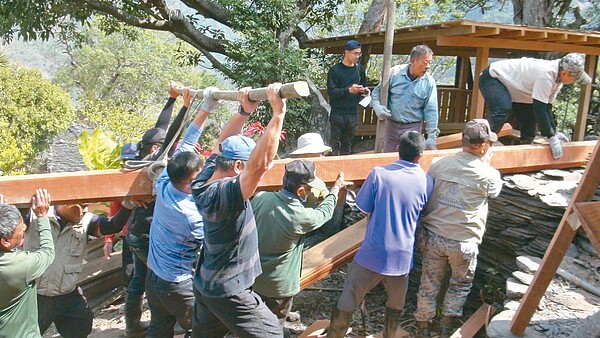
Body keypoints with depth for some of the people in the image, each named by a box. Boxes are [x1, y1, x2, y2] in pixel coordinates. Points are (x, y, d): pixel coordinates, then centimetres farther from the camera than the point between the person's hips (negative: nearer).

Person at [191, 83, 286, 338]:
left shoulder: (204, 182, -4)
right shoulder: (228, 193, -29)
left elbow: (222, 144, 8)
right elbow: (260, 162, -44)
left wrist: (244, 111, -1)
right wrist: (278, 112, -42)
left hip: (206, 286, 8)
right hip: (229, 293, -8)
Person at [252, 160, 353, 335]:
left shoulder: (260, 198, -17)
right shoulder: (301, 216, -27)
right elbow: (324, 212, -5)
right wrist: (336, 187, 11)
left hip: (254, 274, 5)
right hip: (278, 285, -5)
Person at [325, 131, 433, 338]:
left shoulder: (379, 174, -12)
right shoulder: (426, 182, -6)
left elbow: (363, 209, -5)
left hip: (372, 254, -2)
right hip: (402, 257, 2)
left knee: (346, 304, 14)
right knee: (395, 307, 25)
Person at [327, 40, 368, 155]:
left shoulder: (360, 69, 12)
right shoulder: (335, 70, -4)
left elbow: (364, 86, 23)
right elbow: (331, 92, -11)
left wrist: (365, 91, -1)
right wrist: (349, 90, -23)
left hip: (353, 113, 4)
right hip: (337, 113, -4)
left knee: (347, 146, 8)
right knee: (334, 144, -3)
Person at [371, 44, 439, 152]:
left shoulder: (429, 82, -7)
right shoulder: (395, 72, -7)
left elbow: (431, 111, -6)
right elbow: (378, 91, 3)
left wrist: (432, 137, -10)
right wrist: (377, 106, -17)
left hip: (413, 128, -1)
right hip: (392, 125, 1)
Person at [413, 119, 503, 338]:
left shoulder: (440, 164, -3)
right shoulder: (489, 174, -10)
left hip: (433, 236, 3)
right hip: (463, 243, -2)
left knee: (429, 285, 18)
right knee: (460, 285, 24)